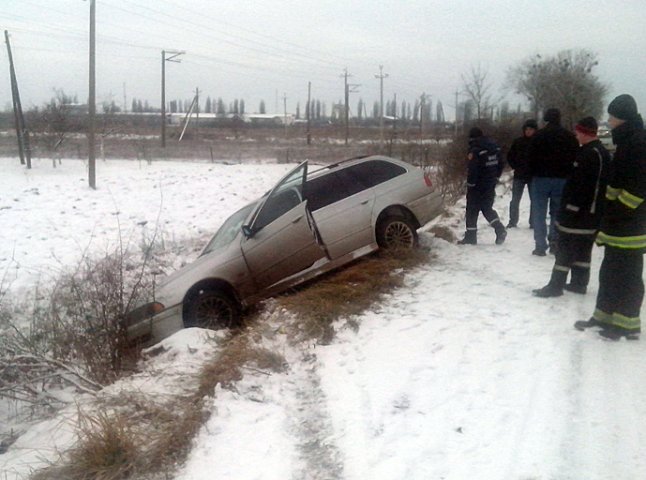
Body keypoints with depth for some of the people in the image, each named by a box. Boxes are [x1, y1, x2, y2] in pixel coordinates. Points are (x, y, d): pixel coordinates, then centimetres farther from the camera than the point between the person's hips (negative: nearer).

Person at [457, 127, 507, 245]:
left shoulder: (475, 150, -17)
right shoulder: (495, 147, 6)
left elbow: (472, 170, -20)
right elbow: (500, 165, 13)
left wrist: (470, 185, -10)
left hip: (478, 186, -7)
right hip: (490, 186, 7)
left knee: (472, 210, 4)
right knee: (487, 208, 19)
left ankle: (470, 236, 7)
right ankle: (500, 230, 5)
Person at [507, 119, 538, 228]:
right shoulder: (518, 141, 2)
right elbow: (509, 156, 9)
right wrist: (516, 167, -1)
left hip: (533, 176, -1)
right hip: (519, 175, 1)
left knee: (534, 199, 4)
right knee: (515, 200, 2)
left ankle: (533, 222, 13)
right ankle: (513, 221, 11)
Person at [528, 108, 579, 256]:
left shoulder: (539, 135, -5)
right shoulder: (570, 136, 6)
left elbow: (532, 158, -6)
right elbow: (575, 159, 7)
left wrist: (533, 174, 6)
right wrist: (569, 176, 12)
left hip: (541, 178, -3)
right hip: (562, 179, 3)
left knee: (539, 213, 2)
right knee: (557, 213, 11)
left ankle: (540, 246, -1)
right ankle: (555, 243, 7)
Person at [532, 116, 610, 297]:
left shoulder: (589, 154, -18)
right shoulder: (602, 152, 15)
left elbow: (579, 184, -24)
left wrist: (569, 208, -22)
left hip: (579, 211, -10)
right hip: (592, 212, 10)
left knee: (565, 247, -6)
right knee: (583, 247, 15)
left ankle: (556, 285, -4)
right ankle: (579, 282, 22)